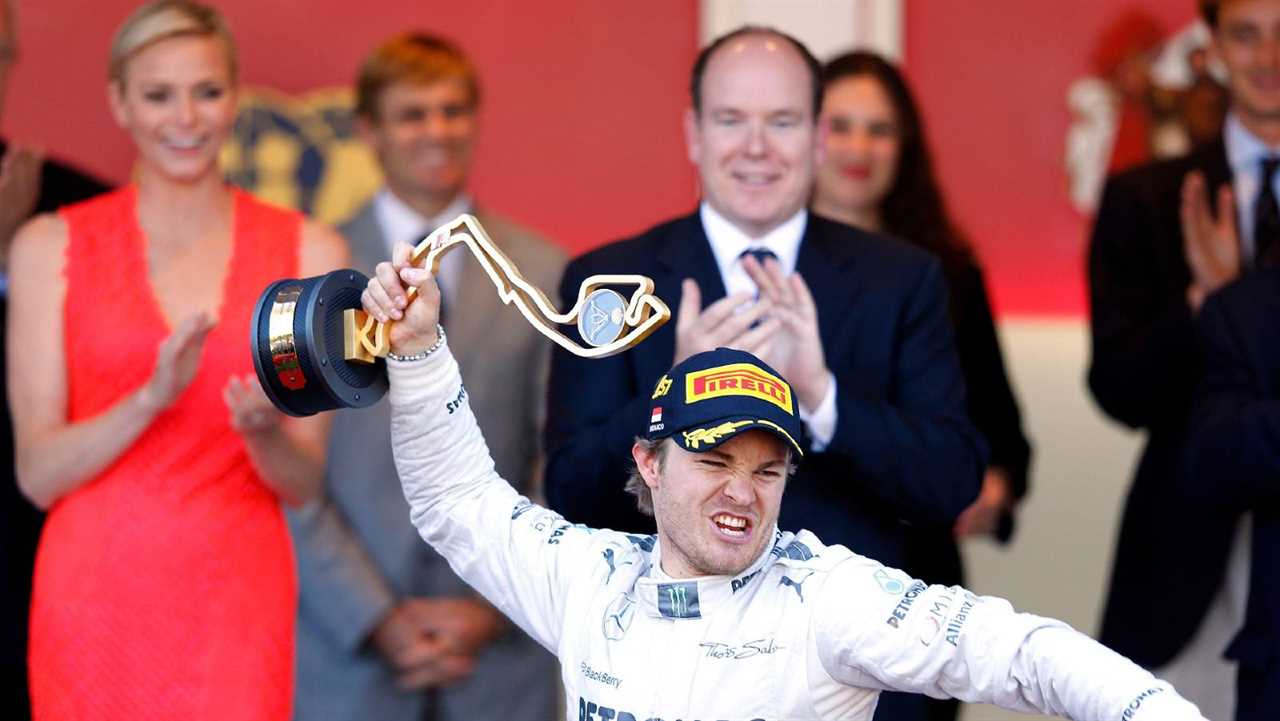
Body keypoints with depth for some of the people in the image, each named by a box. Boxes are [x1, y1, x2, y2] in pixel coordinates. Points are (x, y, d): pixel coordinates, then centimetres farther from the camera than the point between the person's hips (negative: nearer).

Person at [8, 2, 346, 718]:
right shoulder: (52, 247, 3)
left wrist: (263, 430, -17)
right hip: (97, 600, 0)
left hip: (237, 605, 1)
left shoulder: (309, 251, 5)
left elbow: (304, 481, 5)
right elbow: (38, 472, -1)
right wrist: (152, 398, -17)